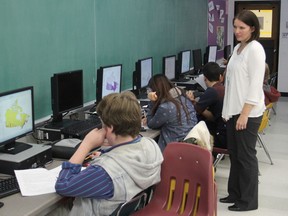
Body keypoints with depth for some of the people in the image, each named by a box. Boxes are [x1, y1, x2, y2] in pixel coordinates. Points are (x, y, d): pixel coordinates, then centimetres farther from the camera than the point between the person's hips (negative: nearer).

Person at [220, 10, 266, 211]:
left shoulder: (255, 49, -13)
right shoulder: (238, 48, 13)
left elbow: (255, 84, -18)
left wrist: (245, 114, -20)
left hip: (248, 112, -8)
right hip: (234, 110, 8)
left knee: (246, 156, 1)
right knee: (234, 154, 15)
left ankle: (249, 200, 14)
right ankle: (236, 193, 28)